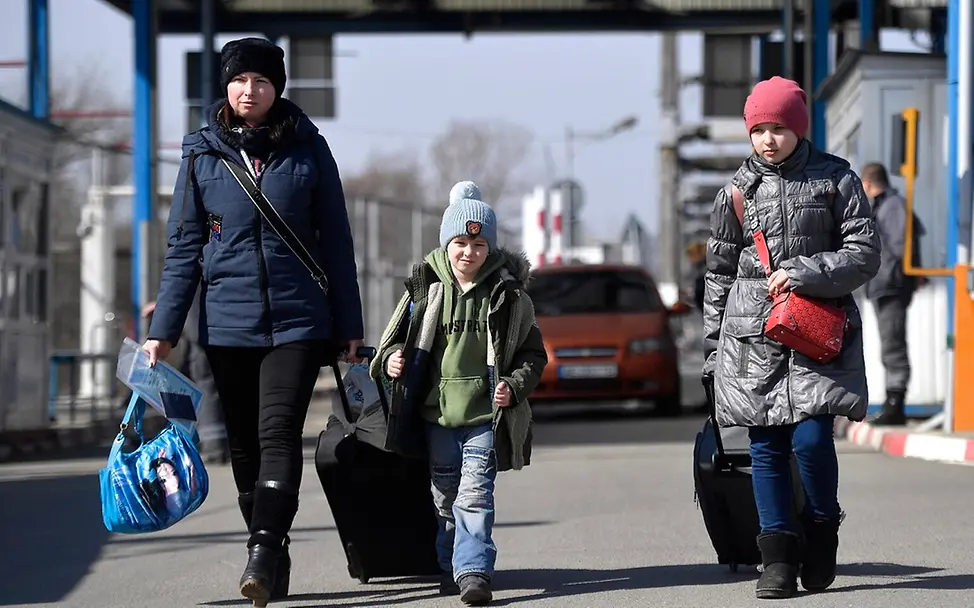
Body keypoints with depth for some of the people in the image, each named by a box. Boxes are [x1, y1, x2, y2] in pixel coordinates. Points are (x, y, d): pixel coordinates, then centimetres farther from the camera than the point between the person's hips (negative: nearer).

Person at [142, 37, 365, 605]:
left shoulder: (308, 149, 1)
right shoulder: (202, 154, 5)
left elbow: (336, 242, 5)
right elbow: (184, 248, 7)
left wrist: (350, 328, 5)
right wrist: (164, 329, 1)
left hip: (297, 321, -3)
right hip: (228, 323, 3)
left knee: (278, 434, -16)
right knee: (245, 444, 8)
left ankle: (263, 554, -24)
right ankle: (273, 559, 18)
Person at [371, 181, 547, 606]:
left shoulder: (508, 295, 0)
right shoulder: (425, 288, 3)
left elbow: (532, 355, 6)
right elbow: (395, 338, 13)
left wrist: (514, 385, -10)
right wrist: (391, 359, -9)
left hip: (485, 416, -3)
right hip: (436, 414, 3)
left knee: (475, 495, -13)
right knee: (445, 499, 12)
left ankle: (474, 571, -17)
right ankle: (451, 568, 24)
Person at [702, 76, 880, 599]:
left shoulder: (835, 179, 2)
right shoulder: (739, 189, 8)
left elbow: (865, 252, -1)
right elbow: (719, 273, 13)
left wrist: (804, 274, -14)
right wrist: (713, 349, 11)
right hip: (753, 337, 2)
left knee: (811, 438, -13)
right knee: (766, 446, 0)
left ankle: (822, 531, 13)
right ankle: (779, 559, 7)